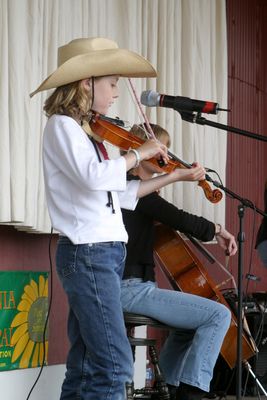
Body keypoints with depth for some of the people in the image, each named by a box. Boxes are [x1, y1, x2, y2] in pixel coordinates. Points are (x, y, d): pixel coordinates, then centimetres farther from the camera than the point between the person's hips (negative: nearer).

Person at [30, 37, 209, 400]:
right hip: (89, 252, -9)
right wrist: (139, 153, -12)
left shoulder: (87, 129, 17)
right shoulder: (62, 125, -9)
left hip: (103, 252, 9)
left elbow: (120, 193, 20)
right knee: (115, 365, -13)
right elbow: (95, 176, -25)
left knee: (86, 364, 9)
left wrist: (173, 177, 21)